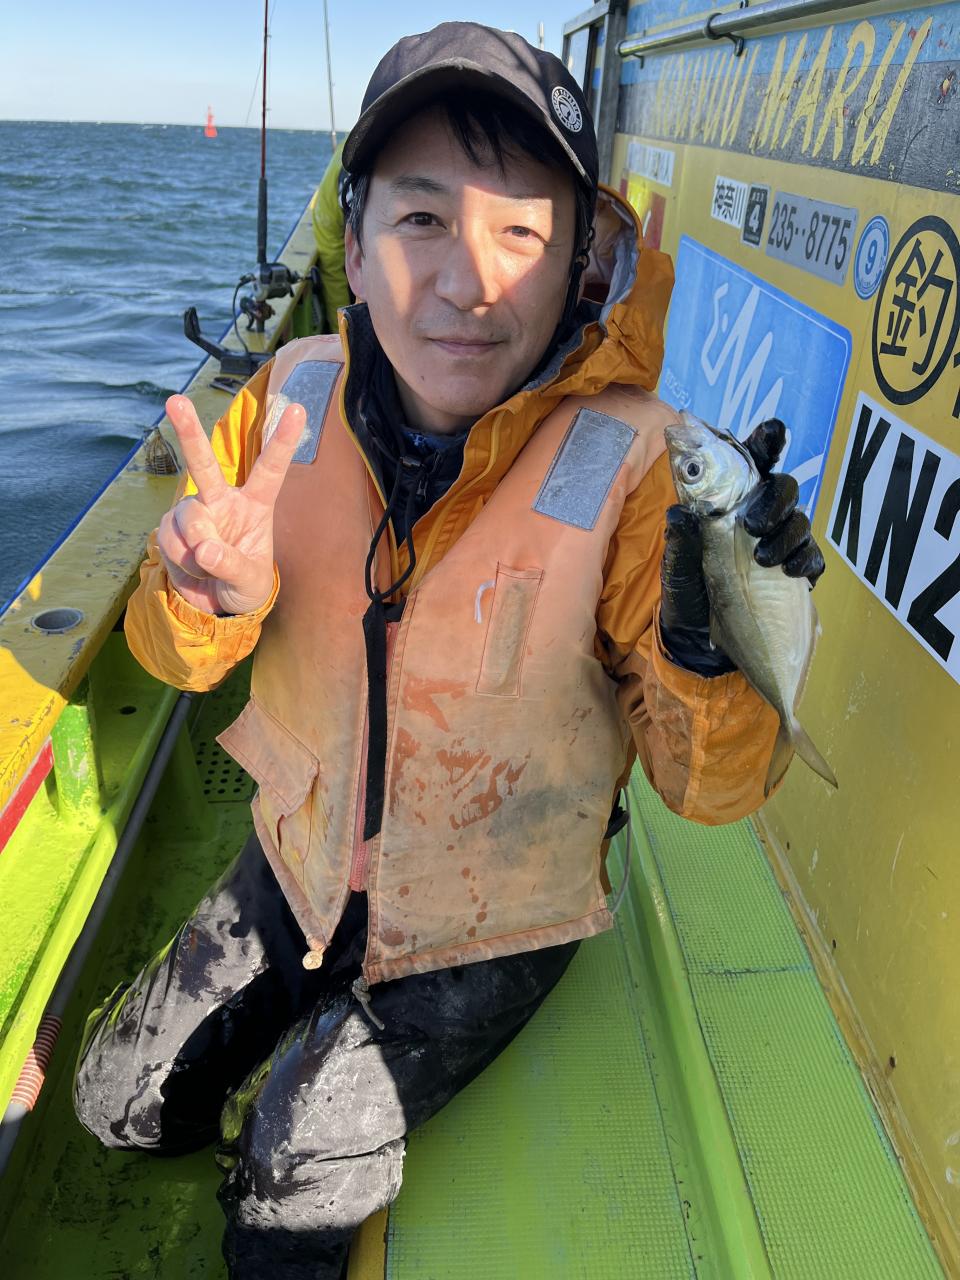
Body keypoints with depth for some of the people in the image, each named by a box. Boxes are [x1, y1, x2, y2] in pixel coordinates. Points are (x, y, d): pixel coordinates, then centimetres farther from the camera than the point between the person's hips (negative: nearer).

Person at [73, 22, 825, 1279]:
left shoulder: (627, 469, -27)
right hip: (305, 862, 5)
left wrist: (704, 654, -45)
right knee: (121, 1103, 17)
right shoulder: (296, 396, -15)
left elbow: (711, 788, -24)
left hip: (490, 931, -4)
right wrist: (211, 599, -30)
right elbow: (176, 652, -6)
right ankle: (312, 1096, 45)